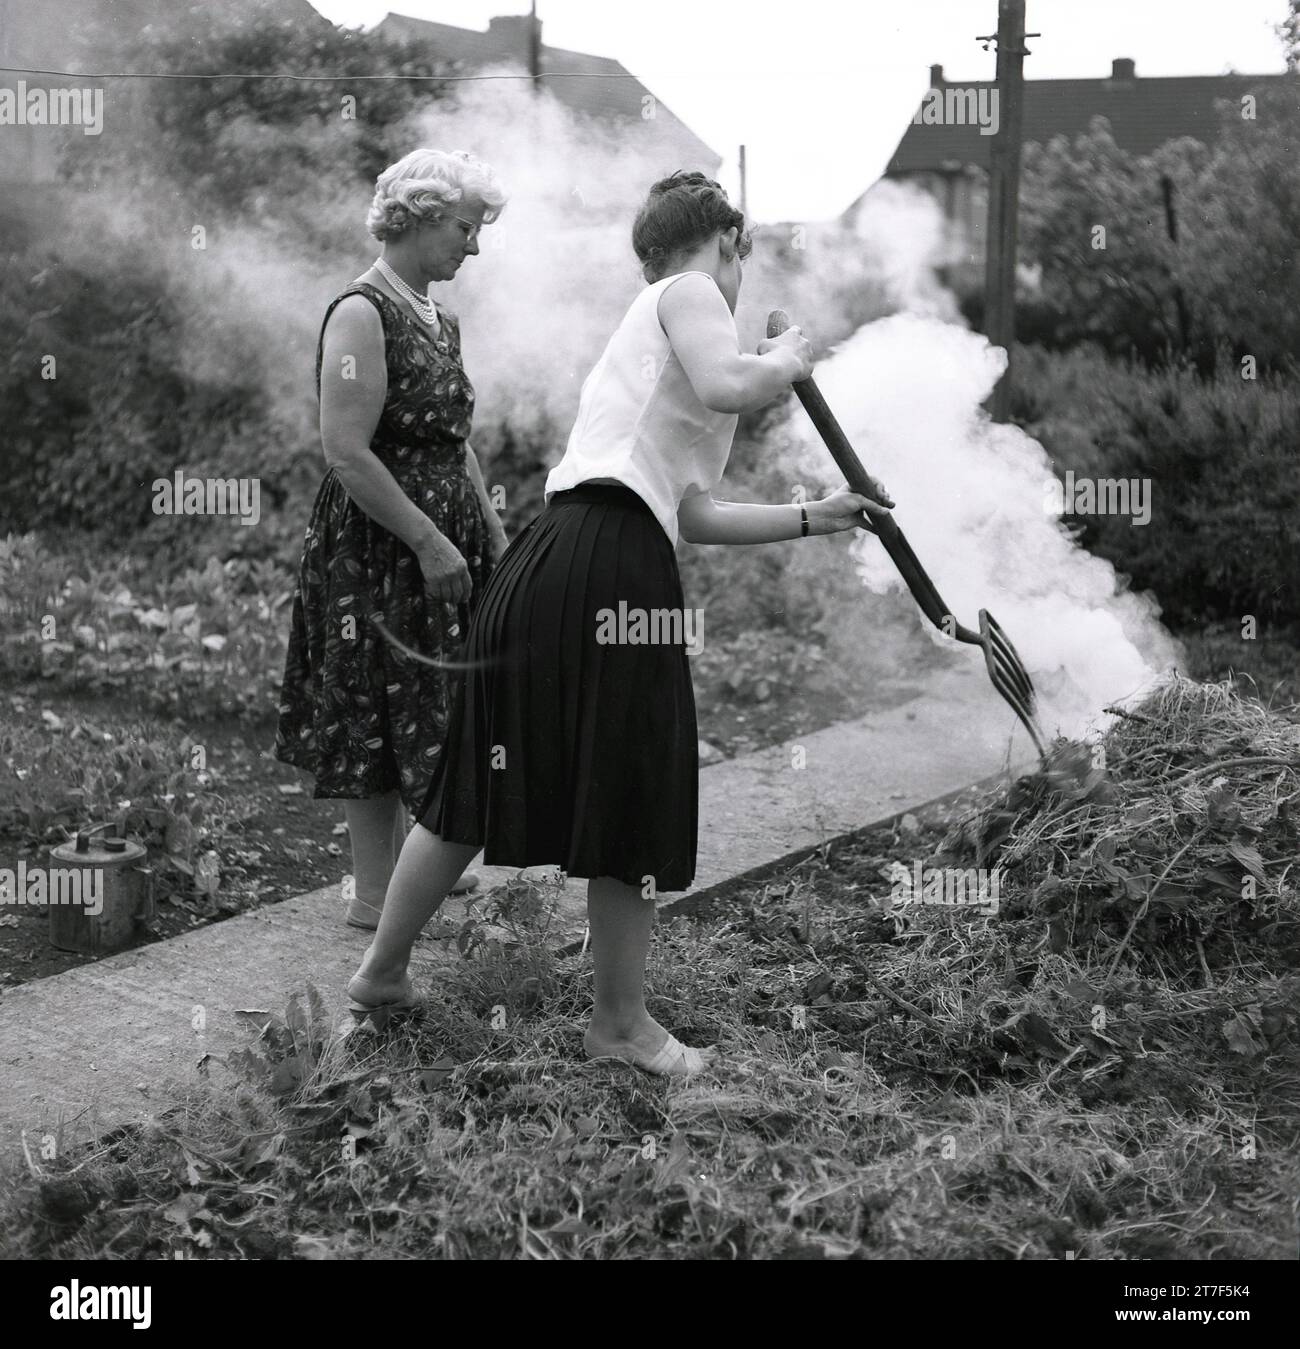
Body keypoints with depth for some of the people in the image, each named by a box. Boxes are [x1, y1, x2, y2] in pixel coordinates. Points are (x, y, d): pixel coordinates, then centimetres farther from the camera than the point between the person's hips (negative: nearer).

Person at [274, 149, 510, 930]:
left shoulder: (440, 321, 12)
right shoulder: (361, 314, -15)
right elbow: (347, 453, -22)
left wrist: (497, 536, 13)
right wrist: (428, 543, -21)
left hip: (445, 535, 9)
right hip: (379, 543, -9)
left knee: (430, 707, 15)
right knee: (382, 711, 0)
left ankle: (408, 863, 28)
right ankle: (374, 892, 11)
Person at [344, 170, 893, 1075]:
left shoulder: (650, 322, 30)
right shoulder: (689, 291, 5)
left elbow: (693, 513, 26)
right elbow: (726, 387, -19)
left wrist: (812, 519, 32)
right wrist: (788, 362, 3)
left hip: (552, 559, 9)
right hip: (611, 566, -9)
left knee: (485, 785, 18)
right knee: (636, 796, 5)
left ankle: (382, 972, 29)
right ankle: (622, 1022, 19)